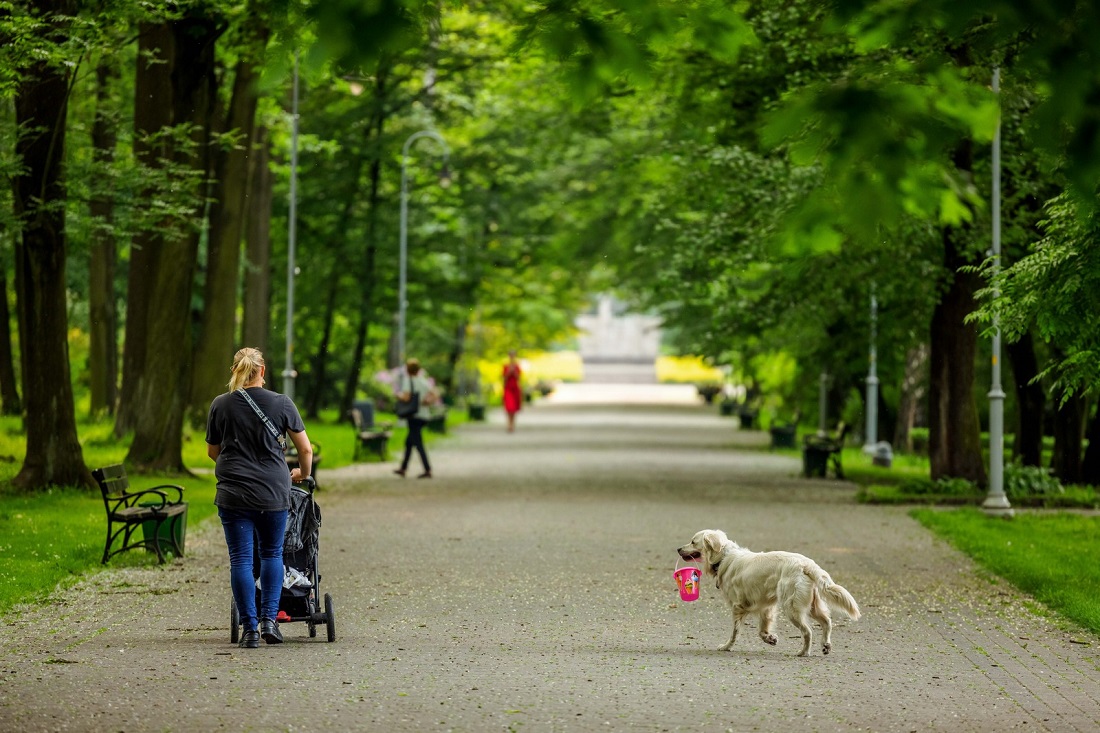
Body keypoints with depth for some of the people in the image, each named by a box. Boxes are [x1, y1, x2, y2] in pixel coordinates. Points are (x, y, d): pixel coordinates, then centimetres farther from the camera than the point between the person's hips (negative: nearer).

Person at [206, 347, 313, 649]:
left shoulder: (220, 405, 1)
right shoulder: (281, 403, -1)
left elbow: (212, 451, 13)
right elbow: (305, 449, 4)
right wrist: (303, 473, 26)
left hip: (233, 495, 0)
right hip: (273, 493, 0)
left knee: (241, 559, 3)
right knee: (272, 554, 16)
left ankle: (250, 629, 0)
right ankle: (269, 620, 7)